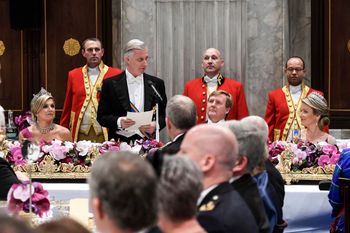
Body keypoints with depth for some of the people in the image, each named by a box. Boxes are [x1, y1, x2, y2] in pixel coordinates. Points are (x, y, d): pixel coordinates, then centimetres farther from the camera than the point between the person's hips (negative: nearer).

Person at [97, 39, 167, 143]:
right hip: (120, 142, -1)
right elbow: (101, 117, 4)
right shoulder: (110, 84, 5)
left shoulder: (157, 84, 11)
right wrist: (119, 122, -14)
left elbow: (164, 115, 13)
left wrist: (155, 125, -7)